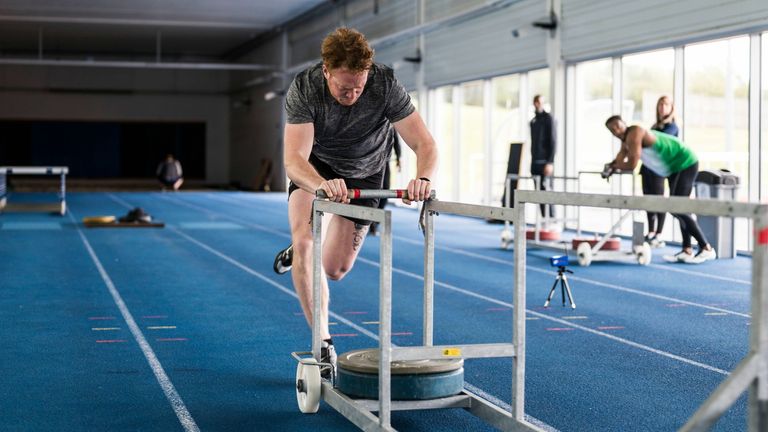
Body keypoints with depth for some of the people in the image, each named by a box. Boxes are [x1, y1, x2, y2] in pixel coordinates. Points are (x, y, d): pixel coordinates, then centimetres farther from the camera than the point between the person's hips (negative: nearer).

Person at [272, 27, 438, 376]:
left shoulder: (385, 85, -31)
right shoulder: (303, 89, -32)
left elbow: (425, 144, -33)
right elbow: (294, 158, -41)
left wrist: (422, 178, -56)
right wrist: (323, 185, -63)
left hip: (363, 172, 1)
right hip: (315, 166, -1)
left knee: (335, 270, 4)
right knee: (303, 241, -26)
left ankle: (297, 252, 41)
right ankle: (323, 343, -17)